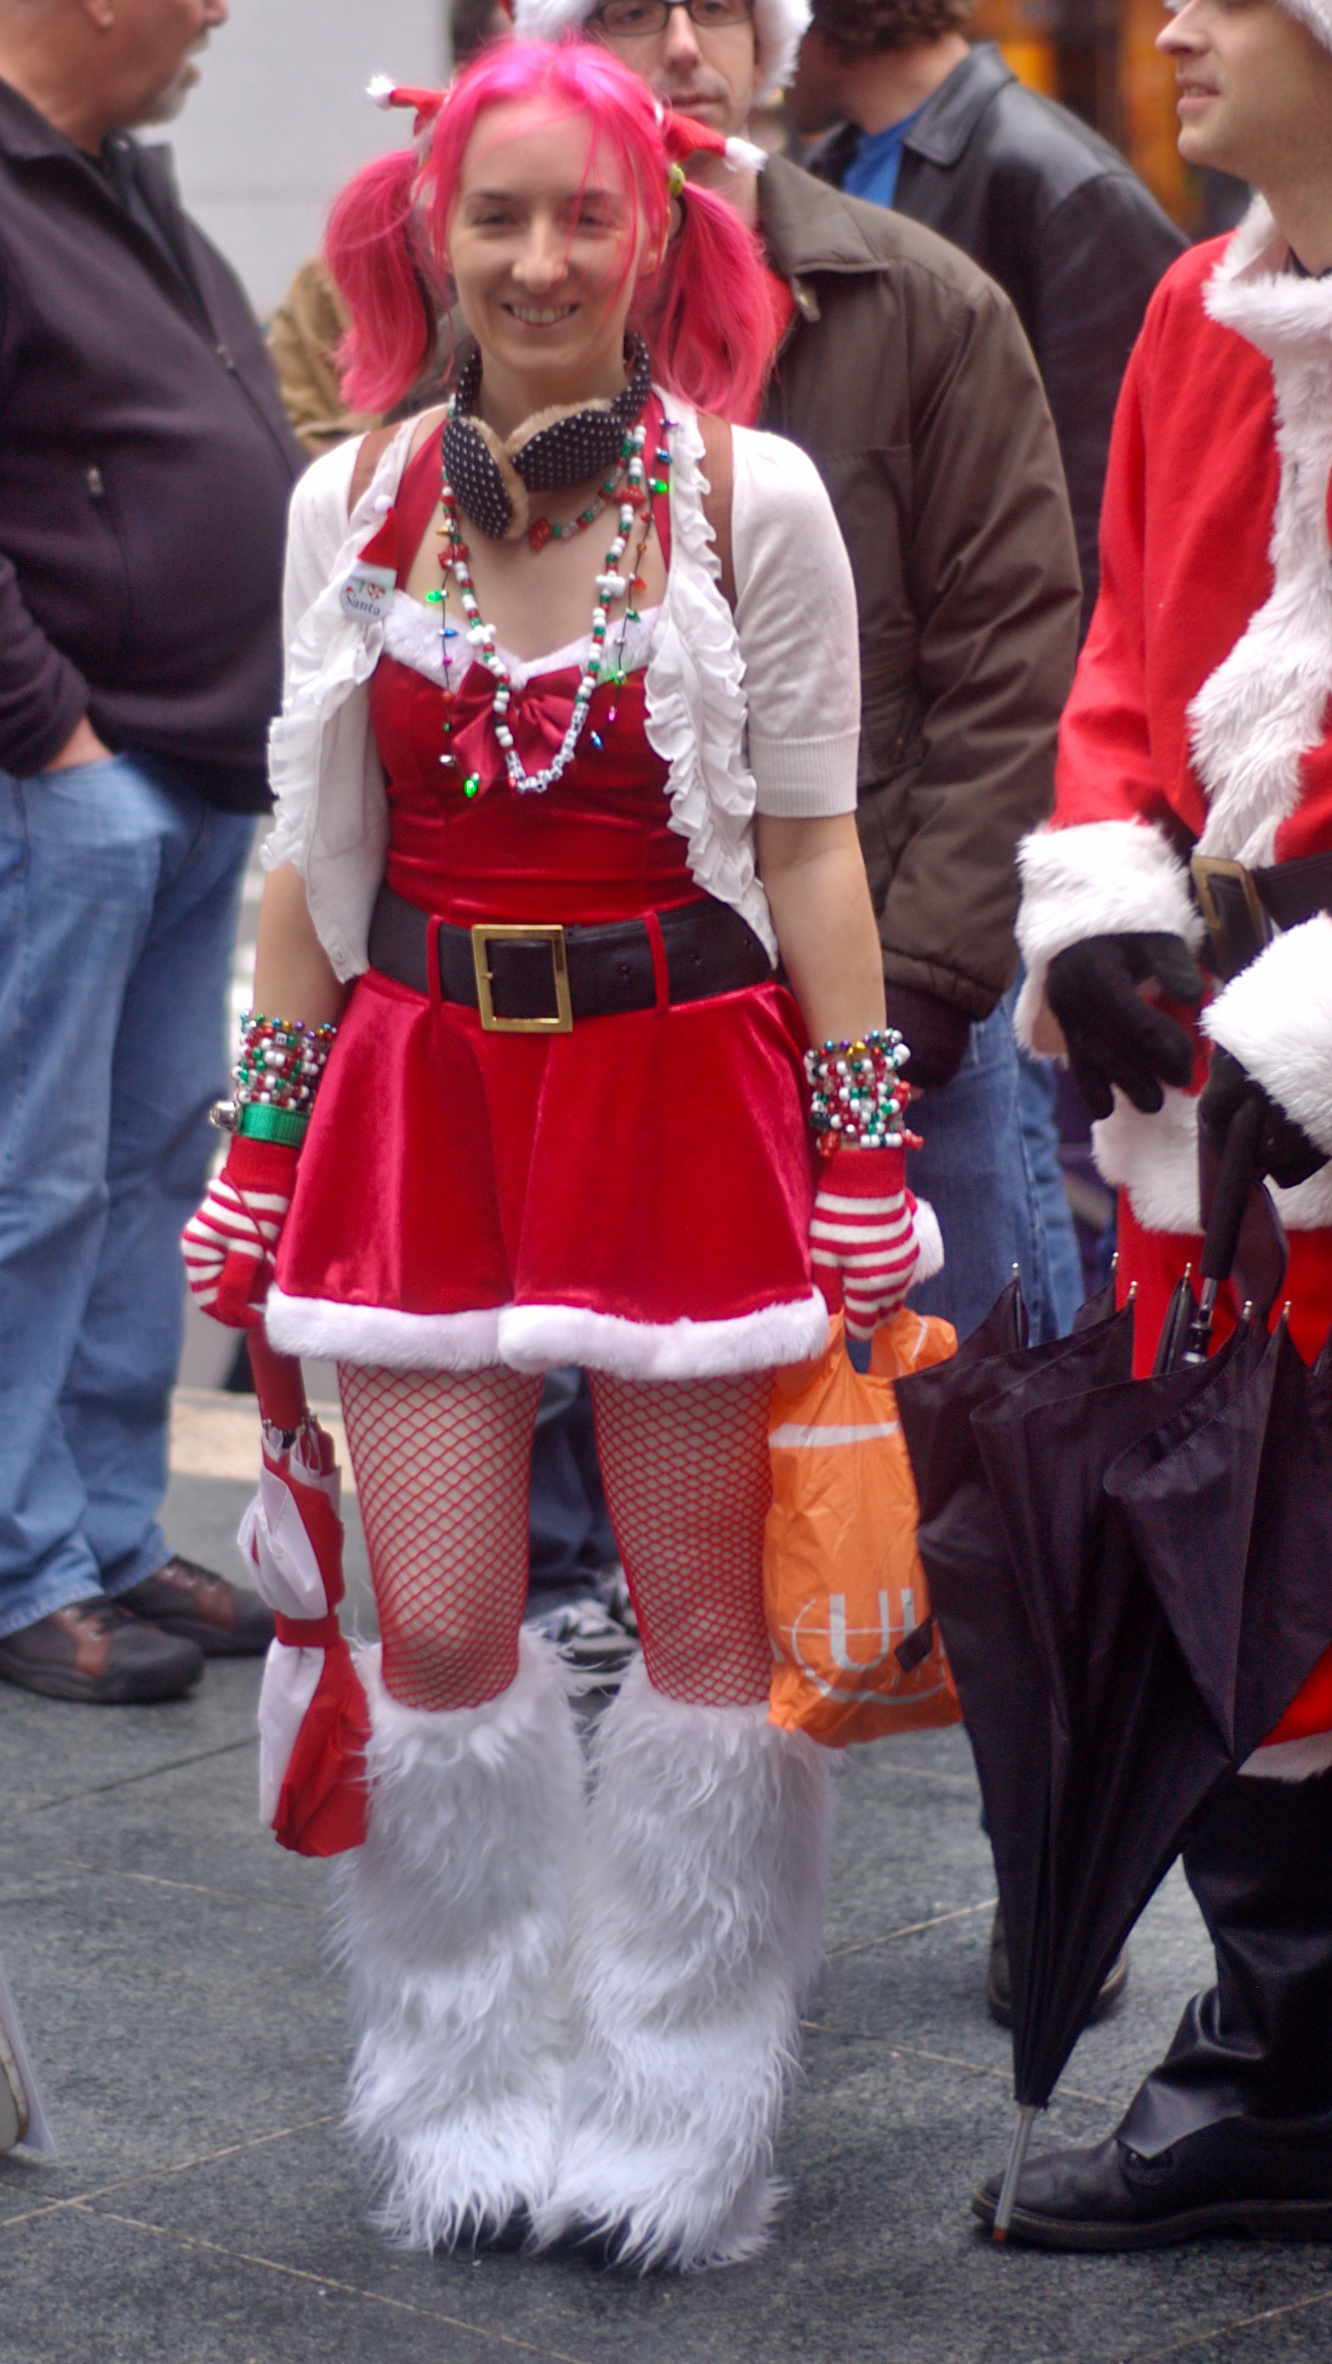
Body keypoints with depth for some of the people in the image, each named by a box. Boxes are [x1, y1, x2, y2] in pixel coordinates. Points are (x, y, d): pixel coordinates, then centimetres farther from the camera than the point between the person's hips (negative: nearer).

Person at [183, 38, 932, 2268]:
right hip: (424, 1086, 3)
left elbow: (812, 849, -2)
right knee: (433, 1632, 0)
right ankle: (472, 2110, 19)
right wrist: (258, 1146, 10)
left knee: (703, 1619, 3)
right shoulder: (347, 504, 6)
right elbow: (309, 851, 12)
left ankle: (675, 2122, 19)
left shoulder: (751, 498, -3)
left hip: (680, 1077, -2)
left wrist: (864, 1159, -5)